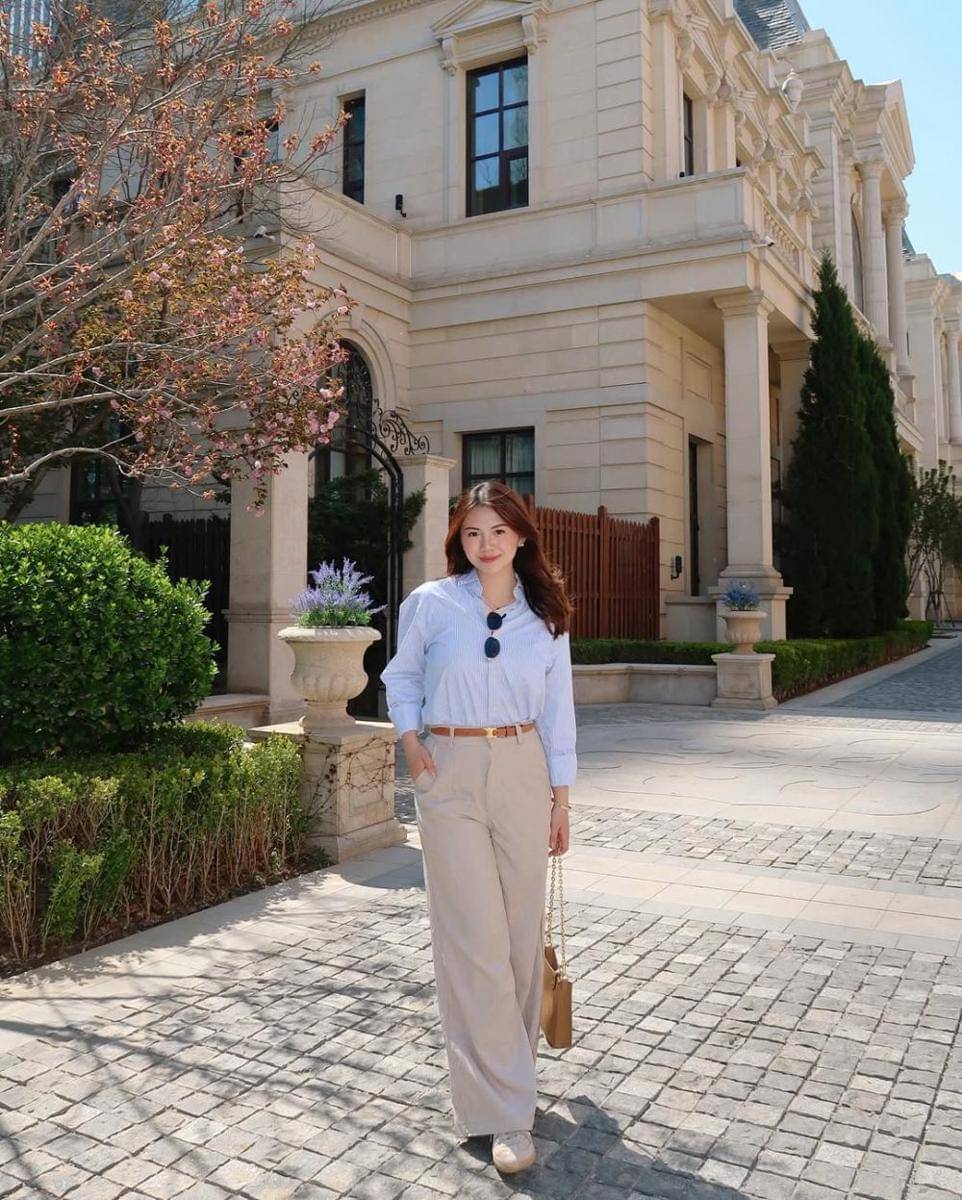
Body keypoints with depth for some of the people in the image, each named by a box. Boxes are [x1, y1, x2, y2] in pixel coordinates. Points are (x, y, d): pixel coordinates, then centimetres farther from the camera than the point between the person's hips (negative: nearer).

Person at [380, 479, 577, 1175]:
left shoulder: (546, 614, 4)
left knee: (522, 929, 9)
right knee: (475, 938, -4)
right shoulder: (430, 603, -1)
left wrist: (560, 797, 6)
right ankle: (504, 1112, 2)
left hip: (522, 772, 3)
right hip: (450, 775, -2)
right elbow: (401, 676, 13)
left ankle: (509, 1062, 32)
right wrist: (410, 739, -2)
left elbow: (558, 710, 7)